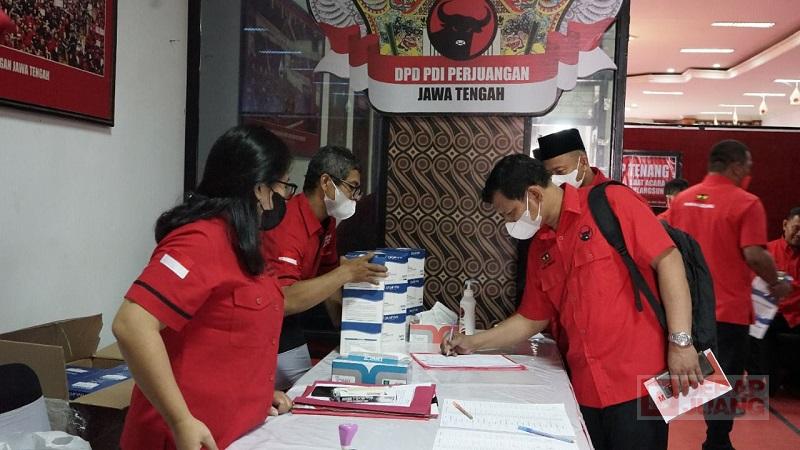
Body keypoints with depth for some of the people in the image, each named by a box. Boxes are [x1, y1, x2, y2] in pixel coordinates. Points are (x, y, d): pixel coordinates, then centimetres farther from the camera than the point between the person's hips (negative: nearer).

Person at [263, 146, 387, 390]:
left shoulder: (327, 223, 3)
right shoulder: (285, 226, -26)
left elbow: (327, 277, 12)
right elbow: (282, 300, -35)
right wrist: (346, 273, -33)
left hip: (291, 332, 8)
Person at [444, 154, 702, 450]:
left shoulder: (613, 203, -7)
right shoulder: (539, 250, 12)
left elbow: (668, 260, -11)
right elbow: (531, 320, 19)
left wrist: (680, 342, -16)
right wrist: (474, 343, 12)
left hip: (639, 382, -6)